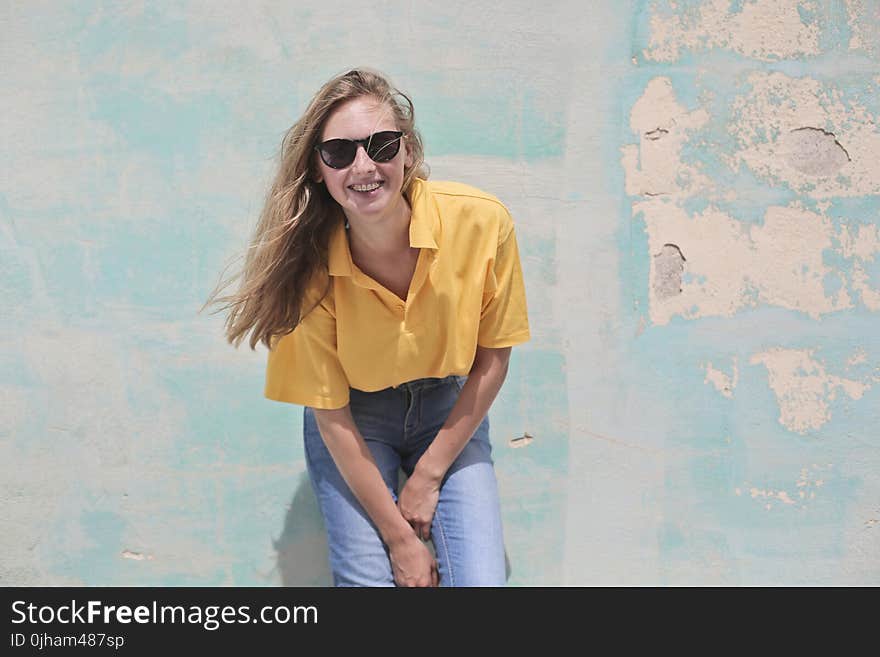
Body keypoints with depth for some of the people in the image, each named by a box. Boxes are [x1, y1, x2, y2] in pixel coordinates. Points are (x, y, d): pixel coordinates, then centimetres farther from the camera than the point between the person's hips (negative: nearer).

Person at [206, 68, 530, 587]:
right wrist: (398, 536, -13)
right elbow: (331, 417, -14)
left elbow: (493, 357, -8)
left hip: (451, 410, 1)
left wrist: (428, 474, -7)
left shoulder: (481, 222, -22)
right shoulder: (310, 265, -23)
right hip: (355, 418, -1)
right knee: (368, 578, -14)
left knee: (481, 581, -12)